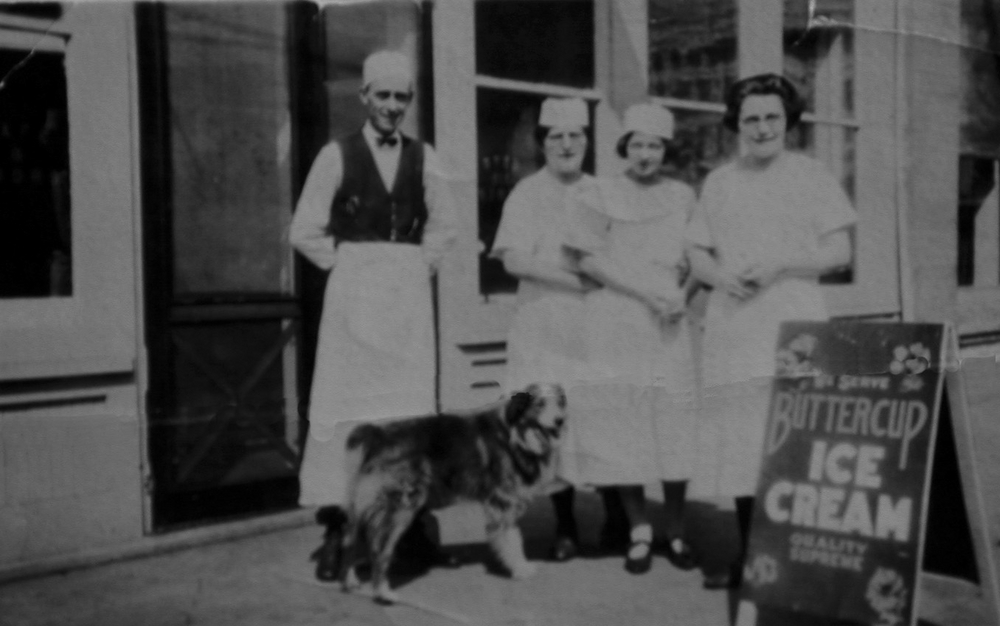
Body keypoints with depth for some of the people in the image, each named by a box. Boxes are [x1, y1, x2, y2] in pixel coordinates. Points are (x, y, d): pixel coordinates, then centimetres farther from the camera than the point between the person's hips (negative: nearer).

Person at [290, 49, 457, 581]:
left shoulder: (422, 157, 8)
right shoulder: (337, 155, 1)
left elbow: (442, 226, 19)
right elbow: (305, 231, 1)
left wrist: (422, 266, 9)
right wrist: (346, 266, 0)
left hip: (409, 297, 3)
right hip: (352, 293, -2)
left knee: (410, 409, 1)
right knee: (344, 407, -4)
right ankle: (335, 527, 2)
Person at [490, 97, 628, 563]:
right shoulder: (527, 193, 4)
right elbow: (514, 259, -7)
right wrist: (580, 279, -12)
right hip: (544, 327, -2)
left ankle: (615, 515, 18)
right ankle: (565, 527, 13)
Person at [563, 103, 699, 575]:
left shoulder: (683, 196, 14)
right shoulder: (599, 194, 4)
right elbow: (589, 258, -5)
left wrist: (680, 293, -3)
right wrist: (646, 291, -12)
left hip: (668, 324, 2)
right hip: (613, 325, -2)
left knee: (674, 425, -1)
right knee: (623, 427, -2)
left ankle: (676, 531, 11)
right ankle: (638, 531, 11)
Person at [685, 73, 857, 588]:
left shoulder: (811, 175, 5)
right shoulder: (717, 183, 14)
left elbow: (839, 252, 0)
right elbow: (696, 255, 14)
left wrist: (779, 264, -14)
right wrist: (720, 275, -8)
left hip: (796, 329, -3)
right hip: (731, 331, 3)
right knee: (740, 449, 4)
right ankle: (751, 557, 15)